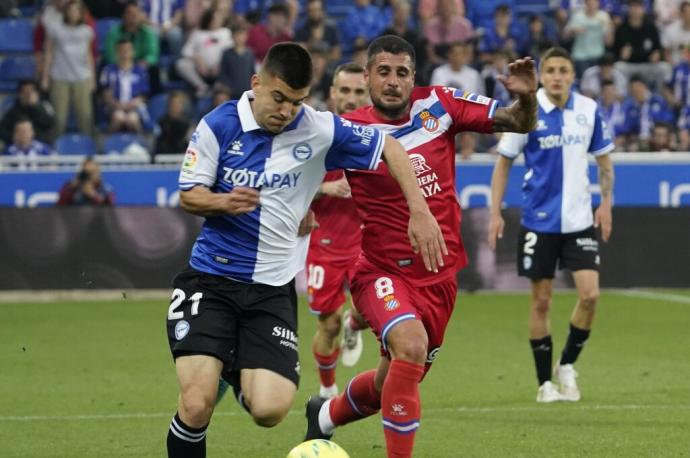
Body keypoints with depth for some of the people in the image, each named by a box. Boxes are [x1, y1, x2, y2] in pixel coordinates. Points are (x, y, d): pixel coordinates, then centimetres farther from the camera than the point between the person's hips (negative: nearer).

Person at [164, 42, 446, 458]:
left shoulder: (319, 130, -6)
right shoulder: (218, 126, -7)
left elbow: (390, 147, 5)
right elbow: (189, 196, -2)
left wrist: (420, 212, -4)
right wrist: (223, 202, -24)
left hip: (273, 287, 1)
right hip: (210, 278, -1)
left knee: (270, 410, -14)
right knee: (197, 405, -18)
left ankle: (236, 372, 22)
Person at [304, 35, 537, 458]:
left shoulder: (439, 105, -2)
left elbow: (519, 123, 2)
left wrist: (526, 98, -18)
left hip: (439, 276, 4)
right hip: (383, 270, -4)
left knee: (394, 383, 15)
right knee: (411, 346, -33)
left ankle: (326, 415, 47)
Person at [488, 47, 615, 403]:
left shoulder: (589, 110, 0)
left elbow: (603, 158, 14)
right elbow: (503, 162, 1)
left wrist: (606, 203, 5)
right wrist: (495, 213, -4)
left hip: (579, 219, 2)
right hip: (539, 221, -2)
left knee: (590, 294, -9)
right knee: (541, 301, 2)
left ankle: (567, 366, 13)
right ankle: (545, 382, 14)